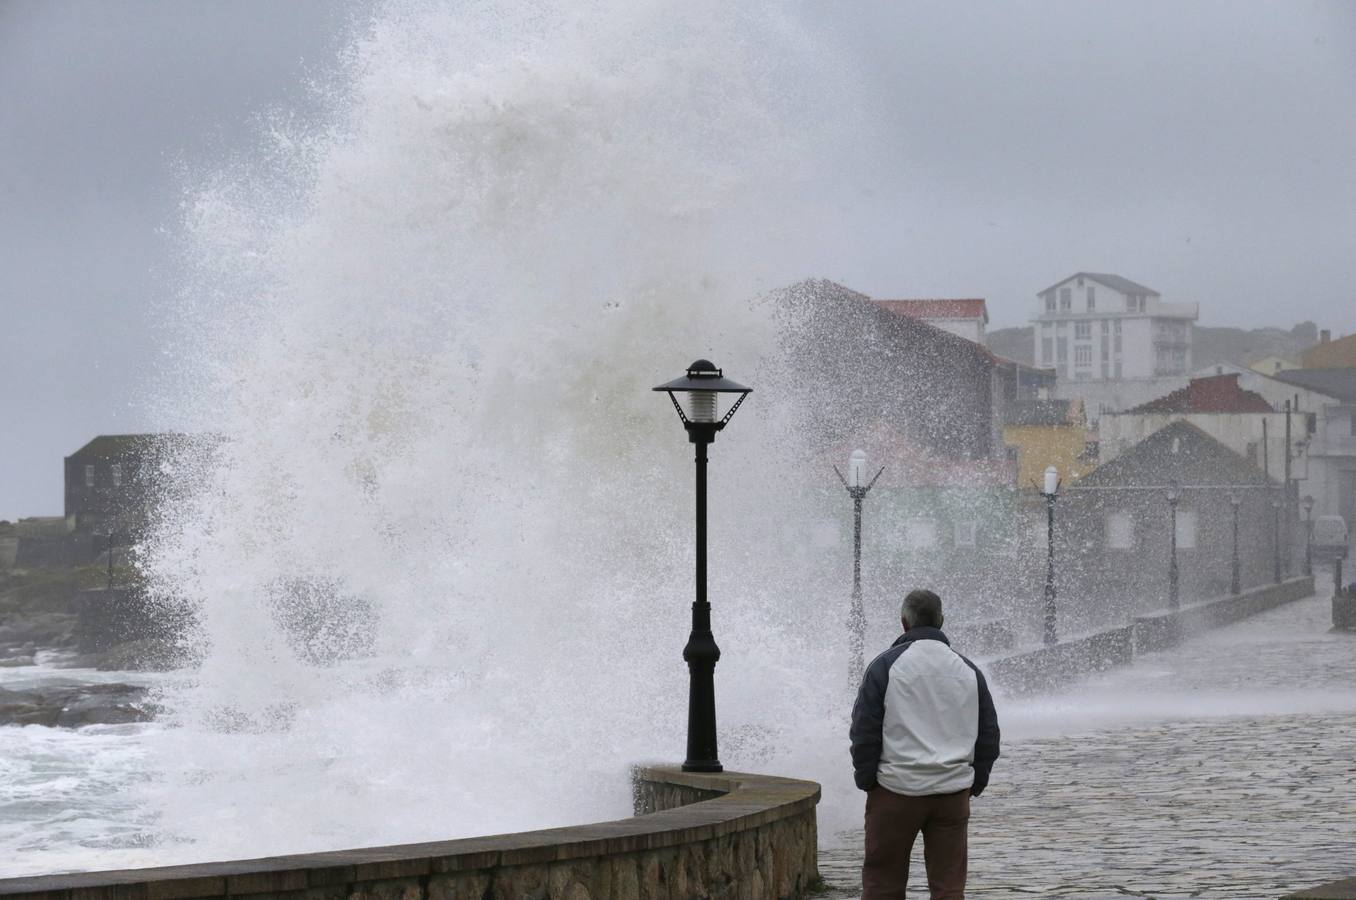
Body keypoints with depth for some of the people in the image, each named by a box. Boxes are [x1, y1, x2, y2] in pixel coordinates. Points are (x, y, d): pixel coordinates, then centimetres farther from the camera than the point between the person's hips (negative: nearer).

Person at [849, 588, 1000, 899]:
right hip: (953, 792, 3)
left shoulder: (885, 665, -4)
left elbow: (864, 731, -6)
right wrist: (974, 786, 19)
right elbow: (989, 734, 14)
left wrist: (865, 780, 3)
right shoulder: (968, 671, 10)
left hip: (896, 790, -3)